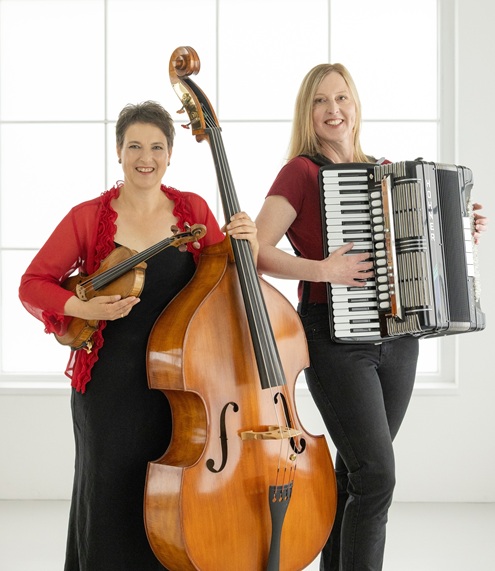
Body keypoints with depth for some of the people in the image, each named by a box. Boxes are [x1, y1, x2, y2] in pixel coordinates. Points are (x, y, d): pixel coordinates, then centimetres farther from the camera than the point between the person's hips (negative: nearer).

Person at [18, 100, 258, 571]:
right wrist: (84, 308, -16)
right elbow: (33, 285, 0)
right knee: (112, 495, 6)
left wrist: (244, 245, -10)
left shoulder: (192, 209, 4)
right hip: (112, 382, -2)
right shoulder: (88, 218, -3)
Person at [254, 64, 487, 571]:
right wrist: (322, 270, -24)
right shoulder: (302, 171, -7)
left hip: (397, 338, 6)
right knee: (376, 475, -12)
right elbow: (256, 253, -15)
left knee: (355, 473, 14)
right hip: (335, 339, -6)